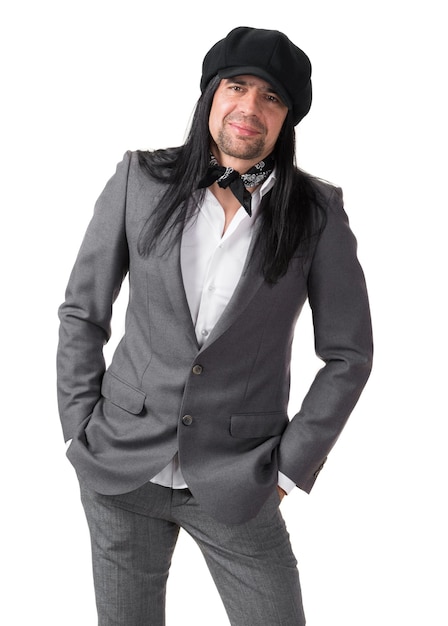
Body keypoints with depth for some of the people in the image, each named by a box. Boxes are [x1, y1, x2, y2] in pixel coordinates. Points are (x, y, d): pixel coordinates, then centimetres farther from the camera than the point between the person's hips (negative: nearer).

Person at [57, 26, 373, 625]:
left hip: (235, 486, -1)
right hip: (122, 465, 1)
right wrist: (81, 430, 0)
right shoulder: (142, 180, -4)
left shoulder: (317, 213, -7)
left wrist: (289, 466, -3)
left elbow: (348, 354, 0)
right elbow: (82, 311, 3)